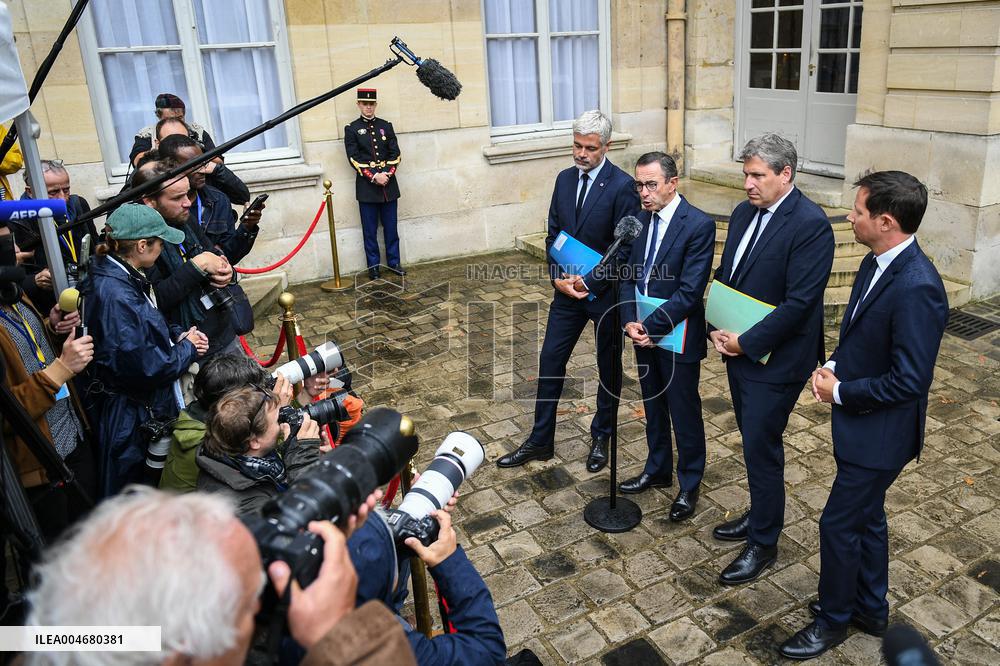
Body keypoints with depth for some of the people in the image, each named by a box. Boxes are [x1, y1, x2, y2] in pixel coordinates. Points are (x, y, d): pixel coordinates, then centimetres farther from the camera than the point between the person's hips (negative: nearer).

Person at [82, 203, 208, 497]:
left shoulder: (126, 277, 3)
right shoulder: (116, 294, -27)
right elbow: (145, 367, -28)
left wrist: (177, 335, -1)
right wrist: (188, 349, -12)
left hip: (152, 405, 10)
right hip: (133, 419, -10)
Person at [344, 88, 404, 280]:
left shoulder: (386, 126, 10)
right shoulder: (352, 129, 1)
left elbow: (395, 154, 5)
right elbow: (354, 159, -6)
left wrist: (387, 174, -11)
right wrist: (374, 177, -15)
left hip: (389, 185, 2)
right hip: (366, 186, -2)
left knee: (391, 227, 8)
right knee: (370, 229, 3)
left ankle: (394, 262, 18)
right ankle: (373, 266, 12)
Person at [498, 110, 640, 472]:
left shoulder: (622, 186, -15)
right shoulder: (565, 179, 4)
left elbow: (624, 248, -16)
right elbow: (553, 235, 8)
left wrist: (588, 282, -18)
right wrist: (558, 278, -6)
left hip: (606, 291, -5)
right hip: (568, 289, 5)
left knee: (608, 367, 13)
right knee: (550, 360, 7)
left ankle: (601, 437, 32)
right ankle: (540, 441, 21)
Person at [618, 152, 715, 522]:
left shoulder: (699, 225, -18)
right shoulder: (640, 218, 2)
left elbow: (690, 291, -21)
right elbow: (629, 275, 5)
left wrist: (650, 326, -20)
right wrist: (630, 321, -10)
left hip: (677, 336, -6)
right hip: (644, 331, 6)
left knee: (685, 414, 9)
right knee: (653, 407, 21)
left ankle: (689, 485, 28)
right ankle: (658, 470, 41)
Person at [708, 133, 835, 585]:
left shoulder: (810, 225, -19)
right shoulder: (744, 213, 6)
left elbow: (799, 303, -22)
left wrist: (745, 342, -18)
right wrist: (718, 330, 1)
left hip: (774, 360, -7)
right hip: (739, 351, 8)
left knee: (761, 447, 2)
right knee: (754, 441, 20)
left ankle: (763, 544, 20)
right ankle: (761, 515, 40)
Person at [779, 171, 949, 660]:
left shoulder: (917, 288, -28)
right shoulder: (875, 263, 1)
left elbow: (909, 380, -27)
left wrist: (840, 393, -17)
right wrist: (832, 367, -3)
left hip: (880, 432, -9)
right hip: (861, 421, 9)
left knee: (840, 523, 5)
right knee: (866, 517, 23)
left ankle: (834, 619, 28)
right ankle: (870, 609, 43)